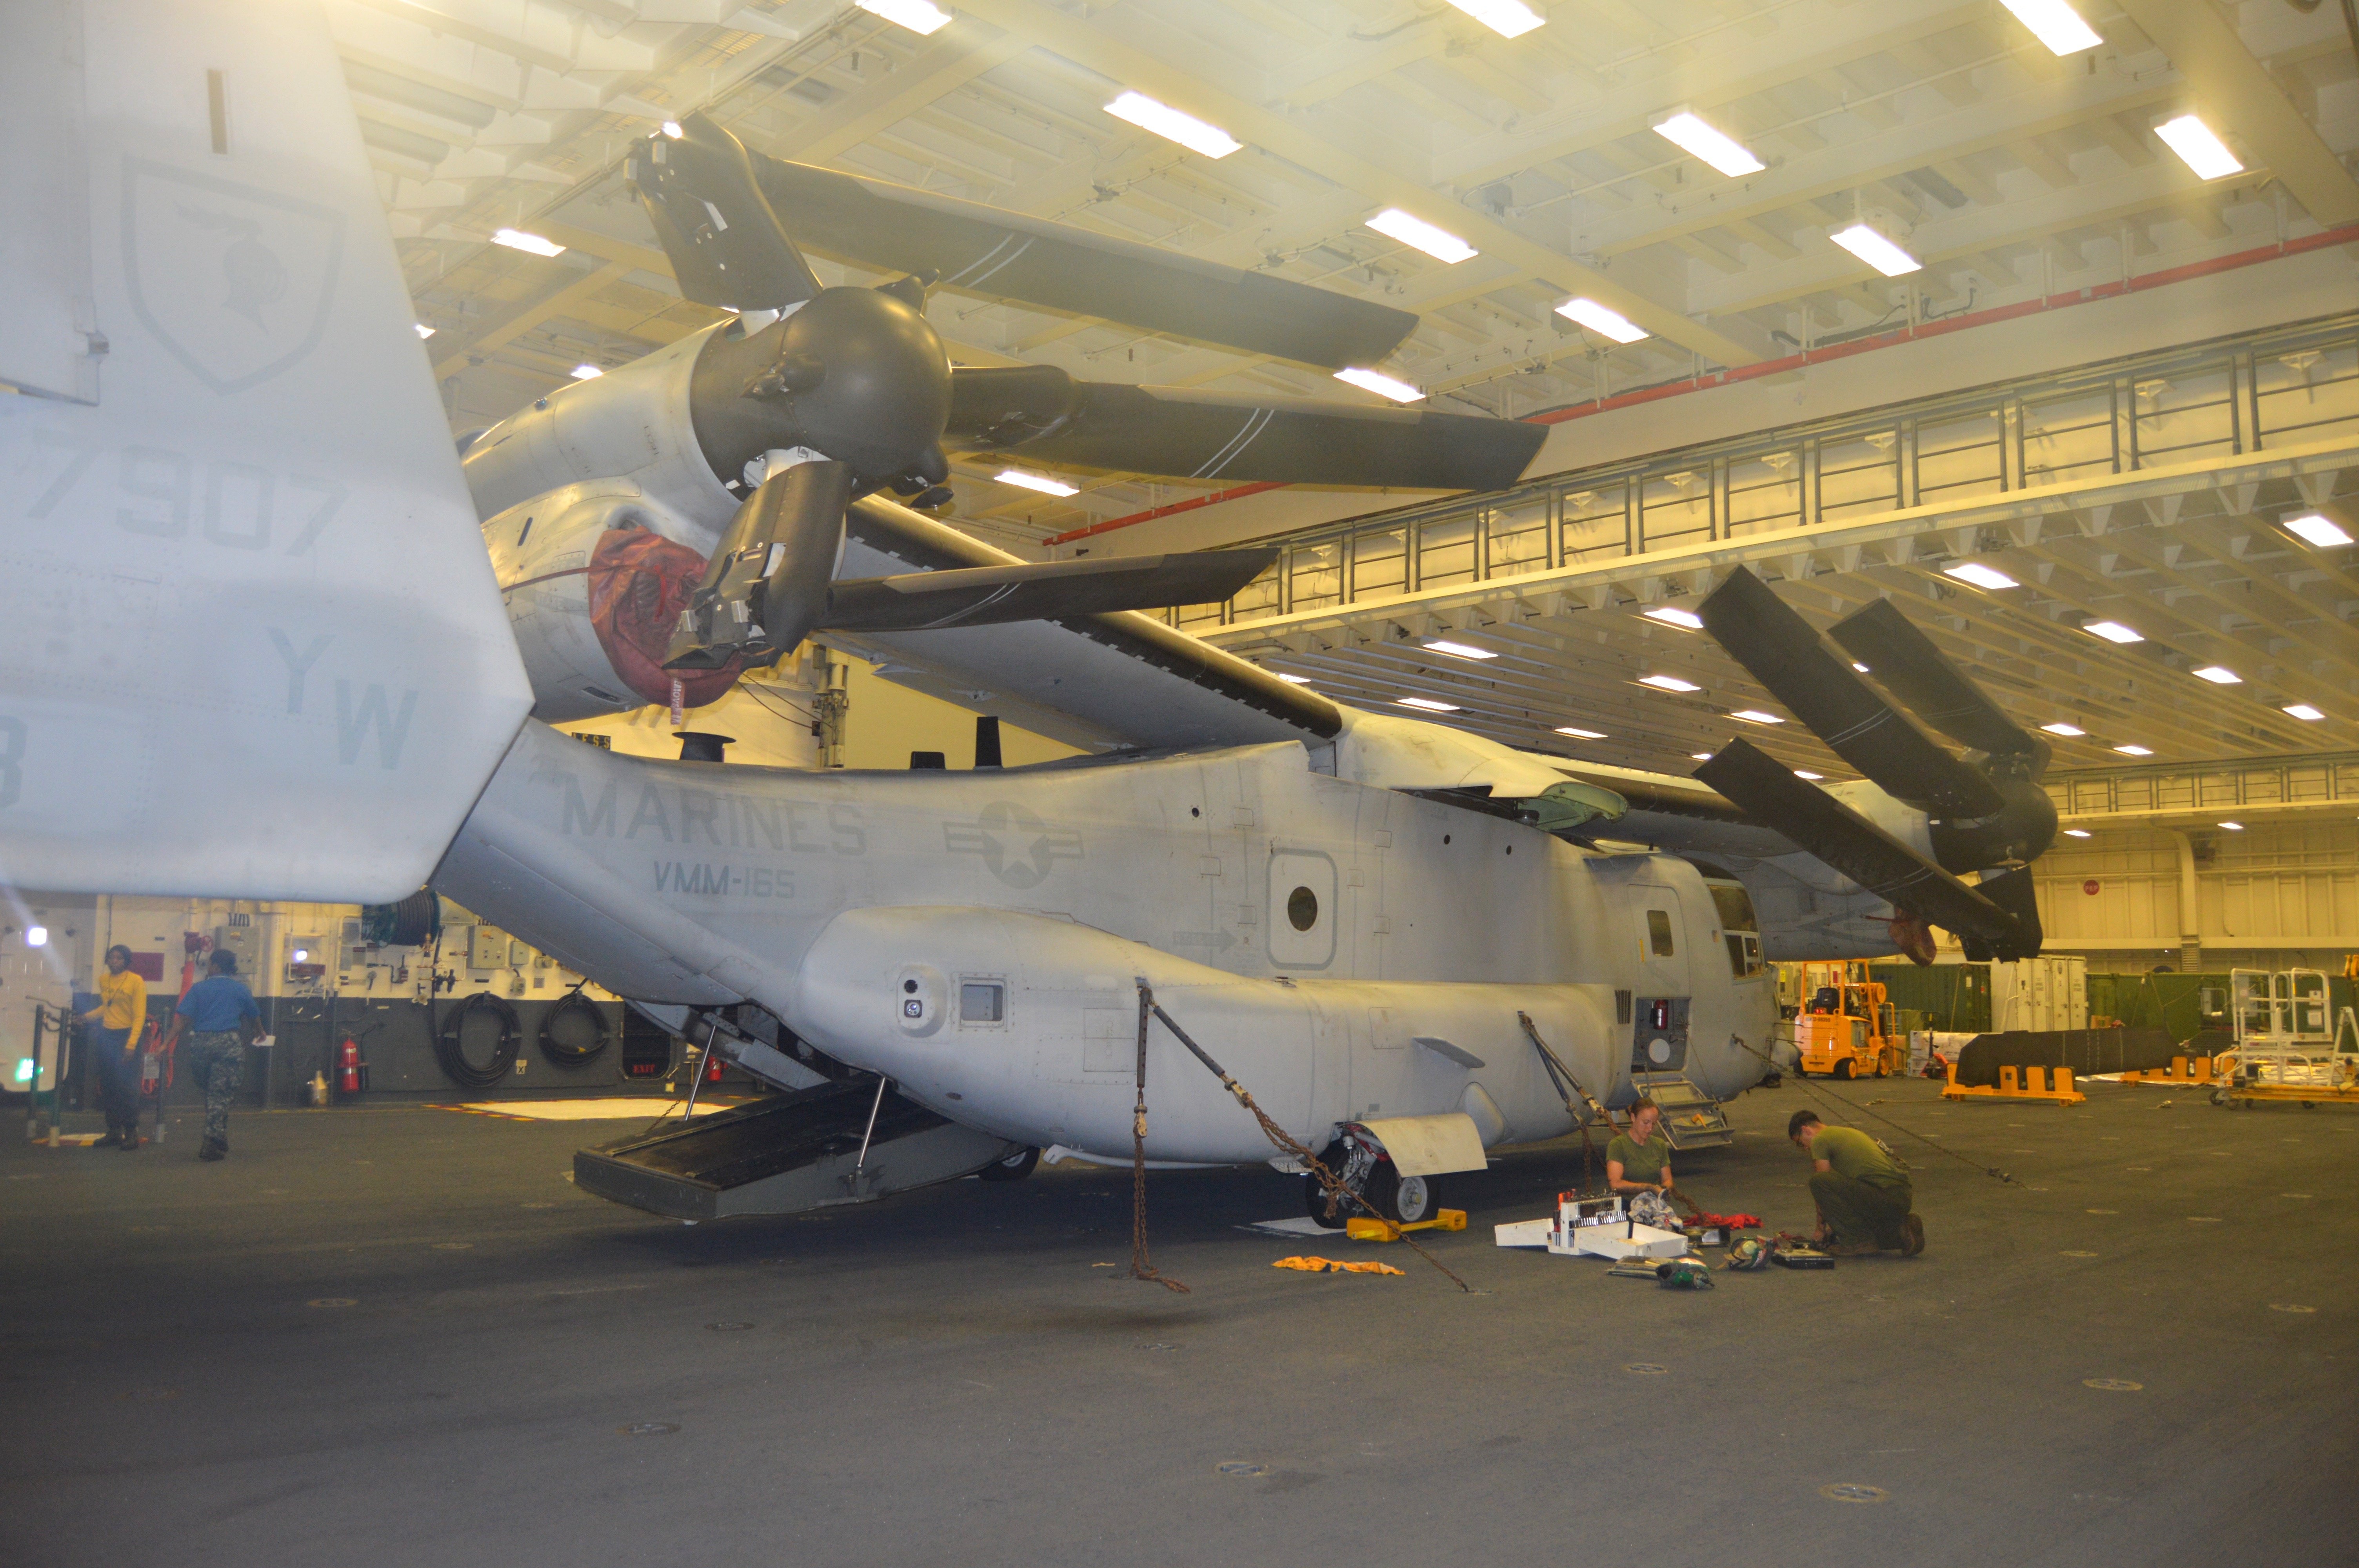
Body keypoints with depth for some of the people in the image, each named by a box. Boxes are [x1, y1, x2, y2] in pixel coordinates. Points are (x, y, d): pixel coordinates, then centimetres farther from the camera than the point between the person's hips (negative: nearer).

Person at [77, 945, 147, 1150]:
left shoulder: (136, 981, -10)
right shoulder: (103, 980, 8)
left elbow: (140, 1016, -12)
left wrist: (131, 1045, -18)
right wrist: (88, 1016, 7)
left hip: (126, 1036, -6)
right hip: (106, 1035, 6)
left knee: (126, 1087, -8)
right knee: (108, 1087, 9)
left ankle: (132, 1133, -2)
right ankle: (114, 1131, 16)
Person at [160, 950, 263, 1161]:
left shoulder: (199, 988, 6)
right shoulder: (240, 989, 9)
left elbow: (183, 1018, -4)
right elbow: (254, 1016, 22)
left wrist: (167, 1043, -4)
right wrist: (260, 1033, 42)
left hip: (201, 1042, 1)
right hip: (229, 1043, -1)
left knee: (209, 1091, 17)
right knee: (220, 1096, 0)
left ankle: (216, 1141, 20)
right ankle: (214, 1144, -4)